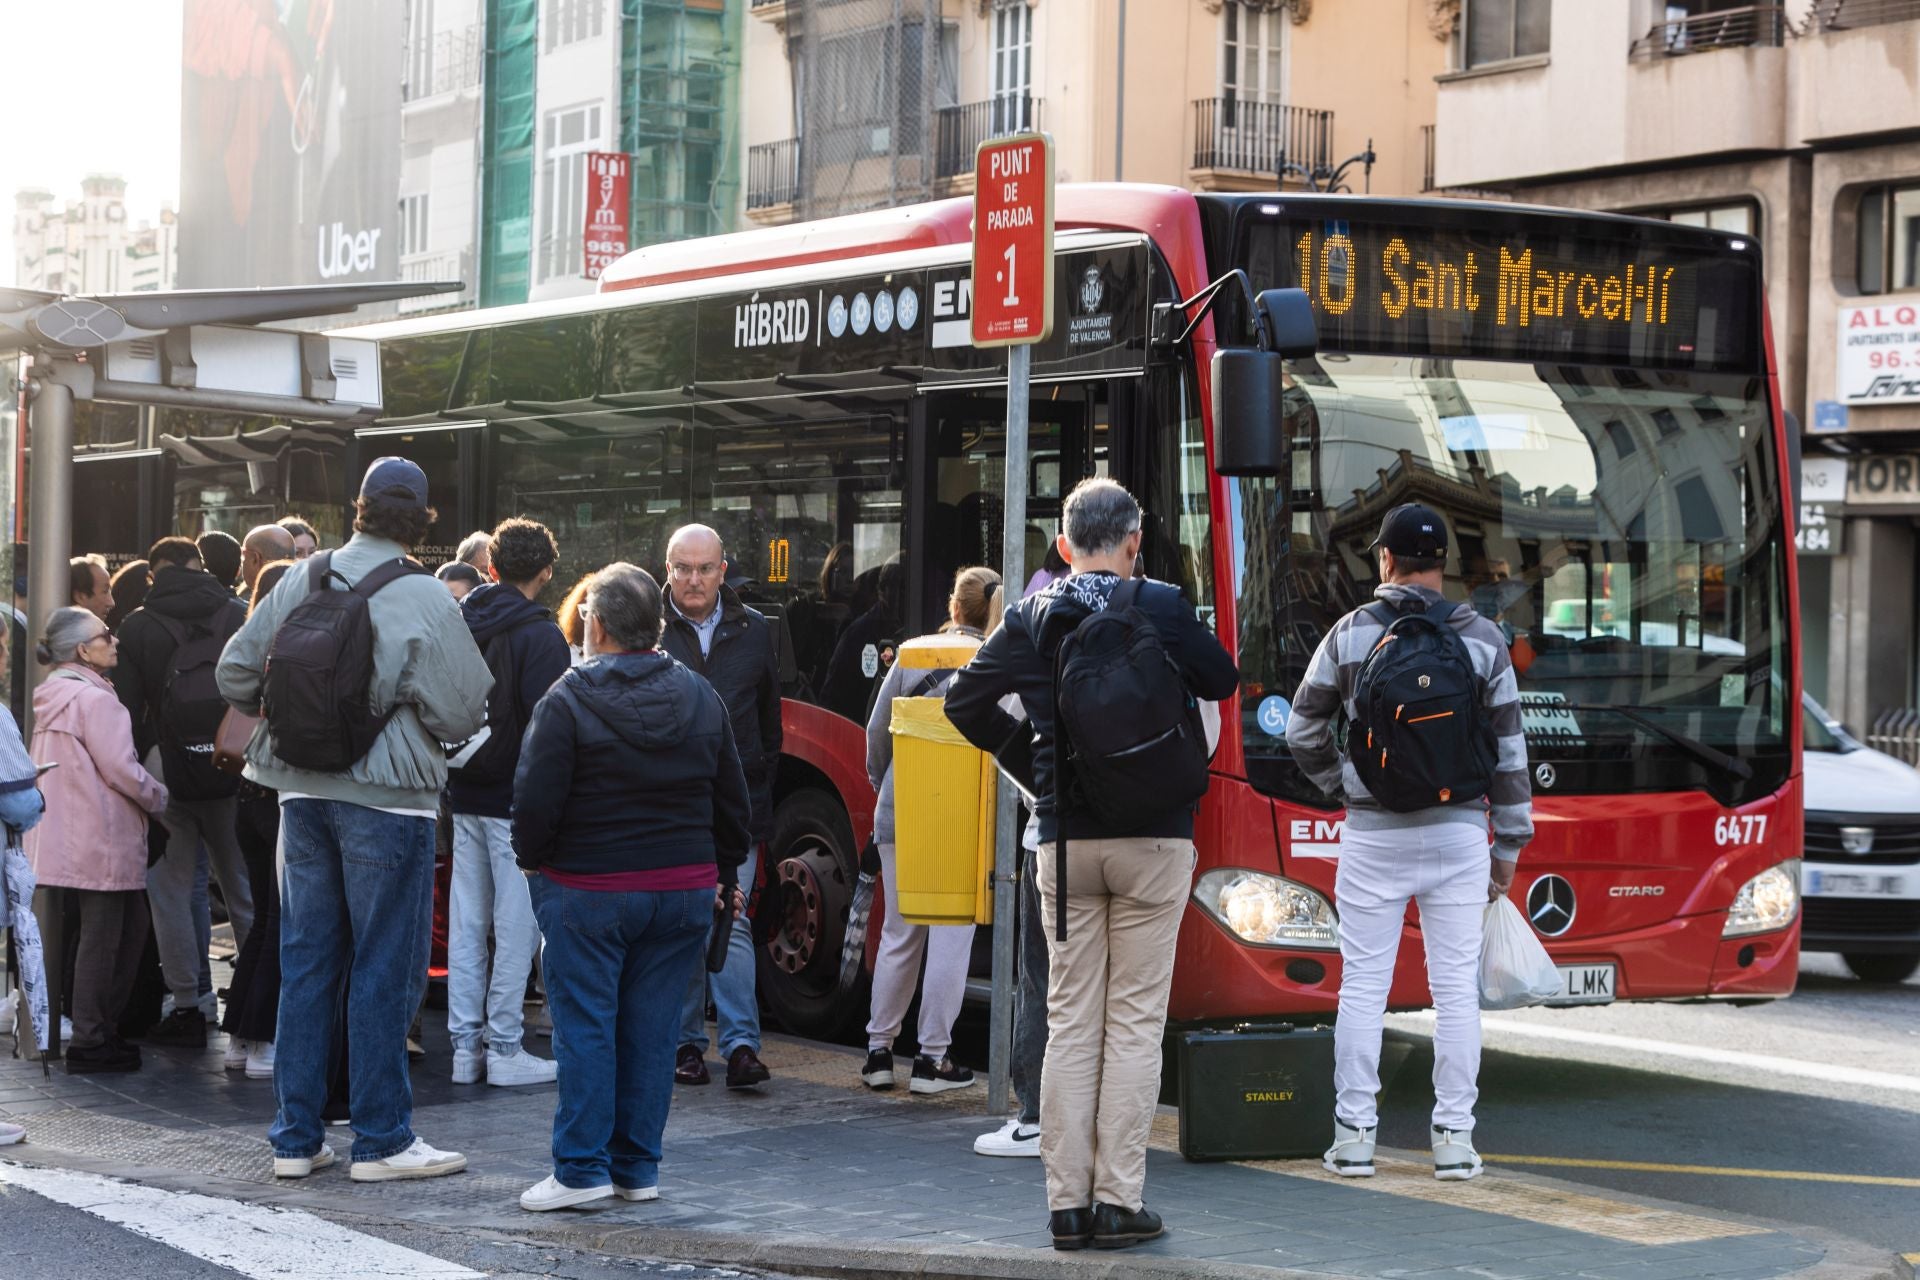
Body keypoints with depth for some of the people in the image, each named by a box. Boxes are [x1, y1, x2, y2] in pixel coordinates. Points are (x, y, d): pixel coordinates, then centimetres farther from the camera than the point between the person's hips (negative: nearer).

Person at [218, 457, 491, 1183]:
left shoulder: (301, 582, 2)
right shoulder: (425, 600, -12)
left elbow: (235, 674, 6)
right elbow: (461, 714, -11)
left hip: (303, 791, 5)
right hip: (388, 797, -5)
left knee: (306, 961, 11)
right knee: (385, 971, 2)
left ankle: (295, 1137, 15)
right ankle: (380, 1141, 6)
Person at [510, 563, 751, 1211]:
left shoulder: (567, 701, -11)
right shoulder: (701, 697, 7)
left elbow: (536, 800, -13)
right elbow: (733, 801, 12)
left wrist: (532, 860, 5)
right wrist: (725, 874, 23)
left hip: (589, 891, -5)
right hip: (685, 888, 5)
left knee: (585, 1026, 1)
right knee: (651, 1029, 9)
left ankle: (582, 1167, 0)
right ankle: (637, 1168, 13)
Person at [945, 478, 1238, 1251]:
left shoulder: (1030, 619, 2)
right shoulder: (1161, 608, -6)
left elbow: (964, 702, 6)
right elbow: (1222, 682, 8)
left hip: (1064, 839, 3)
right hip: (1151, 838, -3)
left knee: (1071, 1022, 8)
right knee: (1134, 1022, 1)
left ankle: (1067, 1202, 7)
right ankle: (1119, 1201, 0)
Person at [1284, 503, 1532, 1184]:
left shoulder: (1351, 634, -1)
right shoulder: (1483, 640, 1)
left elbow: (1303, 730, 3)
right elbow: (1508, 750, 3)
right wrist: (1509, 846, 9)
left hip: (1372, 833, 0)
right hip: (1457, 831, 0)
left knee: (1363, 985, 5)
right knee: (1455, 988, 4)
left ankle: (1353, 1135, 6)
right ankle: (1453, 1138, 5)